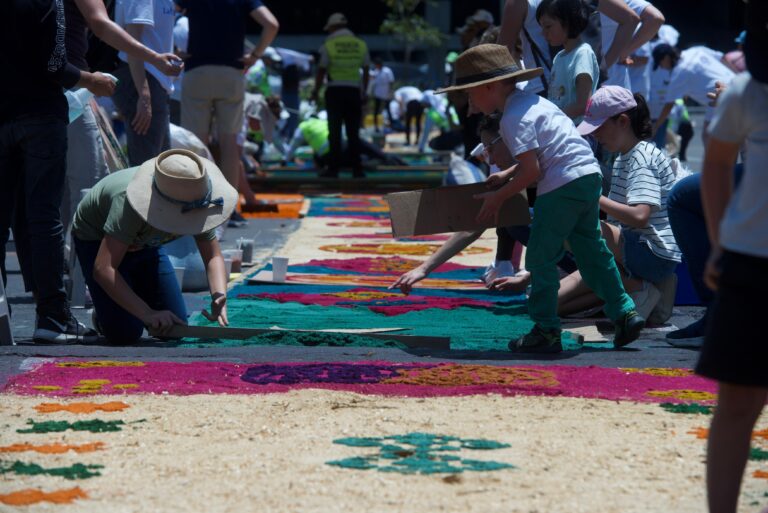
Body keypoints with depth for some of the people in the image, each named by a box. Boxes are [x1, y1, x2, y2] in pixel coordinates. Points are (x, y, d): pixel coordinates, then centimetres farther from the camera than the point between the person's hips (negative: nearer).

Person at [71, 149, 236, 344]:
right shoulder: (131, 204, -42)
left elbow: (213, 256, -17)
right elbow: (102, 269, -47)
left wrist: (219, 296, -39)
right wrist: (148, 314, -54)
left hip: (145, 243, 5)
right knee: (124, 333, -22)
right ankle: (101, 314, 12)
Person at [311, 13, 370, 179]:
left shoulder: (328, 45, -4)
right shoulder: (361, 45, 6)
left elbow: (321, 71, -4)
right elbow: (366, 71, 9)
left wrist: (316, 92, 7)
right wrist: (364, 93, 17)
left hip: (335, 91, -2)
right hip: (354, 91, 3)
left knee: (335, 132, 1)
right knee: (353, 132, 6)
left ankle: (333, 169, -1)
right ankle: (357, 169, 3)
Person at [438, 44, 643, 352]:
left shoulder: (514, 118, -11)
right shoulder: (531, 101, 19)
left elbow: (531, 171, -15)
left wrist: (497, 197, -3)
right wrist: (507, 175, 19)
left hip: (563, 185, -10)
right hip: (589, 174, 10)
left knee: (541, 258, 0)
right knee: (591, 249, 18)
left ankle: (546, 332, 3)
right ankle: (623, 312, 18)